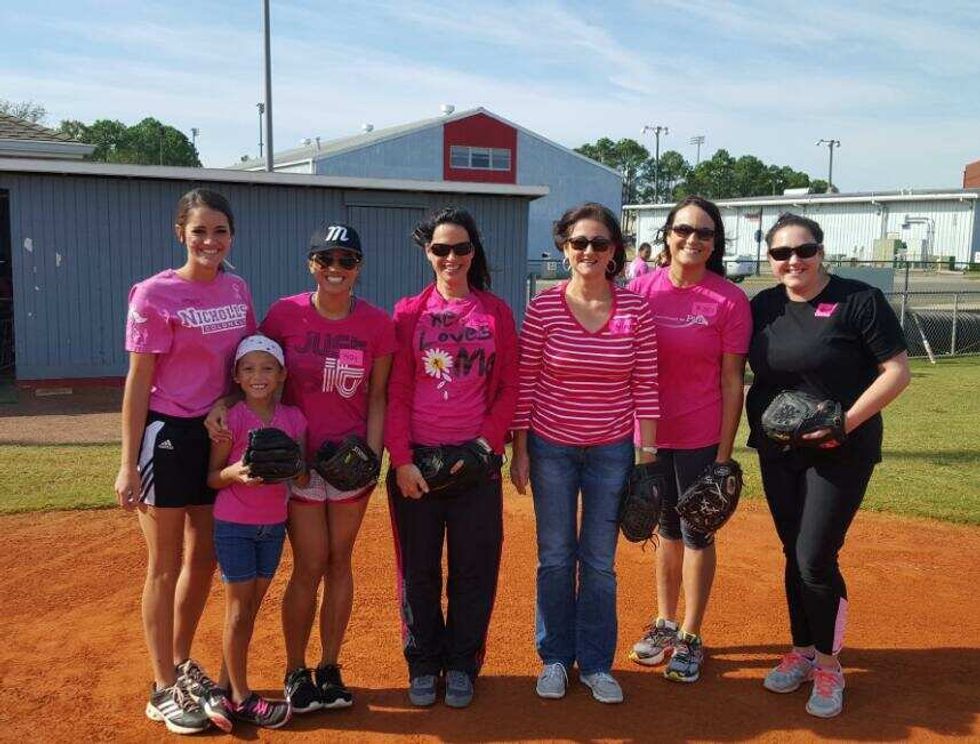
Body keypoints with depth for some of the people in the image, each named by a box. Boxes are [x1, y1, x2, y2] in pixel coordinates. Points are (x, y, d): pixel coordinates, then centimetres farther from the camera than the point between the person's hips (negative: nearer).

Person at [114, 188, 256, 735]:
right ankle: (164, 690, 20)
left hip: (221, 435, 6)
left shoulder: (238, 290, 5)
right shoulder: (155, 295, -12)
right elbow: (138, 383, -12)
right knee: (166, 566, 5)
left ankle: (182, 664, 36)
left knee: (205, 557, 16)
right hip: (168, 437, -6)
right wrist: (129, 464, -13)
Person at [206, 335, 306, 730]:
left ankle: (225, 686, 28)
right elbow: (211, 477, -7)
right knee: (239, 609, 3)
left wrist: (298, 471, -16)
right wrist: (233, 473, -27)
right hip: (234, 525, -4)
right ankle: (240, 698, 15)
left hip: (273, 526, 5)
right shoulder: (232, 420, -11)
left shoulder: (293, 419, 0)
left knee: (251, 608, 13)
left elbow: (302, 478, 6)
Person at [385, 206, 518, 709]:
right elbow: (396, 393, -1)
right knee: (418, 568, 9)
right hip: (417, 461, 0)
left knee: (474, 567, 7)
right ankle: (423, 665, 26)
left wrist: (487, 443, -8)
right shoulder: (409, 313, 3)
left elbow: (509, 388, 4)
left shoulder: (496, 312, 5)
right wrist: (401, 460, -9)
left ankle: (462, 666, 24)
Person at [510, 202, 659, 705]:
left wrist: (646, 454, -3)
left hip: (612, 451, 1)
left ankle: (596, 663, 27)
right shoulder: (544, 307, -7)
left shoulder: (635, 309, -4)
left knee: (600, 562, 10)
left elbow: (645, 388, -2)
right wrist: (519, 451, -3)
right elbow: (524, 384, -4)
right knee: (555, 558, 11)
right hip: (552, 449, 0)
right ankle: (555, 657, 29)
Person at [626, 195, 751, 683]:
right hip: (650, 432, 3)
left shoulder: (729, 300, -9)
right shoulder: (642, 289, -1)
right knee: (667, 527, 17)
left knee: (697, 532, 7)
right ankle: (665, 623, 34)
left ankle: (690, 639, 23)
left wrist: (725, 453, -9)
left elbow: (732, 381, -7)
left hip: (701, 436, -3)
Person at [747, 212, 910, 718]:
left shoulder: (859, 300, -10)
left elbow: (897, 371, -10)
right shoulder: (762, 308, 4)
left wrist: (848, 421, -20)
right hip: (777, 454, 5)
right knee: (794, 556, 13)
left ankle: (829, 666, 16)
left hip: (842, 453, -5)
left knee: (816, 560, -6)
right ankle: (802, 651, 32)